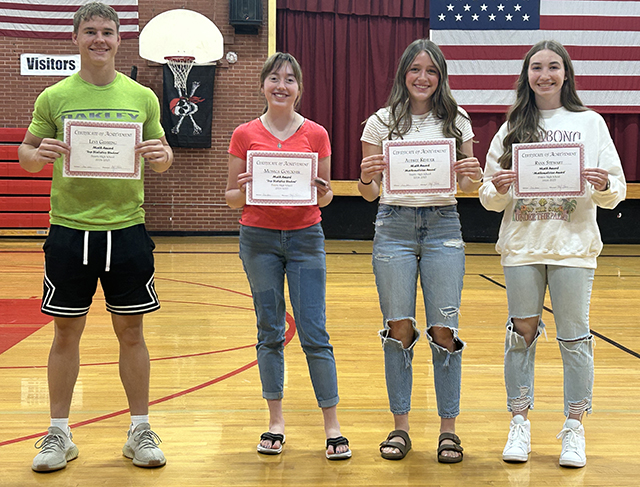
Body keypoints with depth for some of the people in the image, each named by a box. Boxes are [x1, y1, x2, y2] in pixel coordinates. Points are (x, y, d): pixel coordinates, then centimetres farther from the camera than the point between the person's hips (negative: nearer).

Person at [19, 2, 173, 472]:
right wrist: (39, 154, -15)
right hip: (69, 231, 0)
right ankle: (59, 434, 19)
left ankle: (140, 431, 20)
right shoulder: (54, 97, 4)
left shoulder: (142, 97, 6)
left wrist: (161, 155, -11)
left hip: (127, 230, 1)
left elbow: (163, 157, 12)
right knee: (66, 332, 6)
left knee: (131, 331, 7)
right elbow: (26, 155, 8)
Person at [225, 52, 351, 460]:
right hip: (259, 238, 1)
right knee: (270, 332, 8)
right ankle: (276, 422, 18)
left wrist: (321, 194, -15)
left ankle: (332, 426, 7)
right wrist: (246, 191, -17)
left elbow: (326, 195, 7)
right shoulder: (245, 135, 2)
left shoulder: (316, 134, 2)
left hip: (305, 237, 0)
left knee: (314, 333, -2)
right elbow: (232, 197, 5)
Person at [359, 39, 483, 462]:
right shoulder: (382, 122, 5)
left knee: (444, 330, -1)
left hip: (443, 226, 0)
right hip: (394, 226, 0)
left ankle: (448, 428, 10)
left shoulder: (456, 121, 7)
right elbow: (370, 193, 5)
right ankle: (400, 426, 14)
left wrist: (474, 176, -11)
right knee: (399, 328, 2)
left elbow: (467, 184, 11)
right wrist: (366, 177, -17)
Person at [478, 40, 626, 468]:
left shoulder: (590, 123, 5)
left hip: (574, 245, -1)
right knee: (522, 333, 6)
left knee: (574, 336, 3)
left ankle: (575, 428, 15)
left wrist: (604, 185, -18)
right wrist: (497, 189, -14)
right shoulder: (512, 128, 9)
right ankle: (520, 423, 17)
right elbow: (491, 198, 8)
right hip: (521, 245, 1)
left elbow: (616, 191, 3)